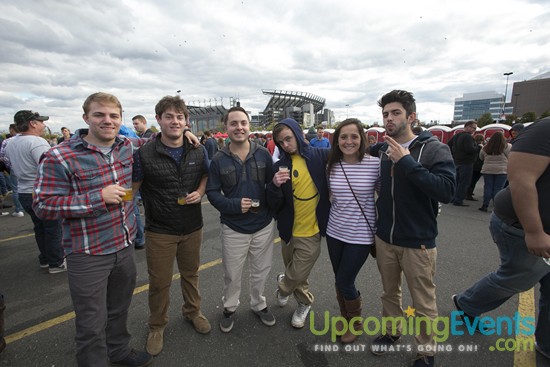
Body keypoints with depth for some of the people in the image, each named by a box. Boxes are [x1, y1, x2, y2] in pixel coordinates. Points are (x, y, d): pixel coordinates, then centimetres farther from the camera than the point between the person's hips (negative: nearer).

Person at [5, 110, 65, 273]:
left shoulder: (10, 143, 9)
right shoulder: (37, 142, -19)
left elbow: (14, 170, 19)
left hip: (23, 193, 9)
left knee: (39, 227, 20)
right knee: (53, 228, 3)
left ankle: (45, 259, 31)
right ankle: (56, 263, 12)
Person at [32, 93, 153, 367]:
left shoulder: (127, 147, 1)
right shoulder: (60, 158, -16)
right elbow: (43, 206, -15)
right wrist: (98, 197, -24)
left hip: (125, 246, 6)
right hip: (88, 255, -5)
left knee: (119, 309, 26)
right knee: (92, 325, 8)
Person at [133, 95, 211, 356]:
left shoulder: (198, 151, -4)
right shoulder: (144, 154, -13)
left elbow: (206, 175, 11)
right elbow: (131, 188, -4)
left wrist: (200, 192, -8)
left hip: (192, 227, 3)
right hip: (160, 230, -2)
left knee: (191, 273, 21)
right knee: (159, 282, 12)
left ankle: (192, 311, 47)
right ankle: (157, 326, 38)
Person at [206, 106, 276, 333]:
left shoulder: (263, 154, -5)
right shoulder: (218, 160, -6)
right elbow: (212, 193, -4)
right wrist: (234, 205, -19)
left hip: (264, 226, 1)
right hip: (233, 229, -1)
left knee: (261, 272, 20)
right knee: (232, 274, 17)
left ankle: (258, 305, 46)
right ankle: (229, 308, 44)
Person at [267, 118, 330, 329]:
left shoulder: (319, 156, -7)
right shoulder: (280, 166, -4)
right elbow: (273, 206, -6)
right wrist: (275, 186, -23)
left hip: (311, 232, -2)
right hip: (289, 231, 3)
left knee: (296, 276, 5)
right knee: (296, 275, 20)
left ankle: (282, 285, 41)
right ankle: (304, 303, 50)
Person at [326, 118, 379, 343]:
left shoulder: (375, 164, -13)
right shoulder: (332, 165, -2)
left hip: (361, 235, -4)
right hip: (335, 232, 4)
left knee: (344, 282, 4)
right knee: (339, 281, 17)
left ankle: (355, 321, 35)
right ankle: (345, 319, 44)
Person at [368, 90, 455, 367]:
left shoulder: (434, 149, -11)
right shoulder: (381, 150, 2)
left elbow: (446, 191, -26)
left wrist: (406, 162, -26)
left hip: (418, 242, -4)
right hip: (384, 239, 4)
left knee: (424, 304, 11)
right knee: (389, 293, 21)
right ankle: (391, 331, 45)